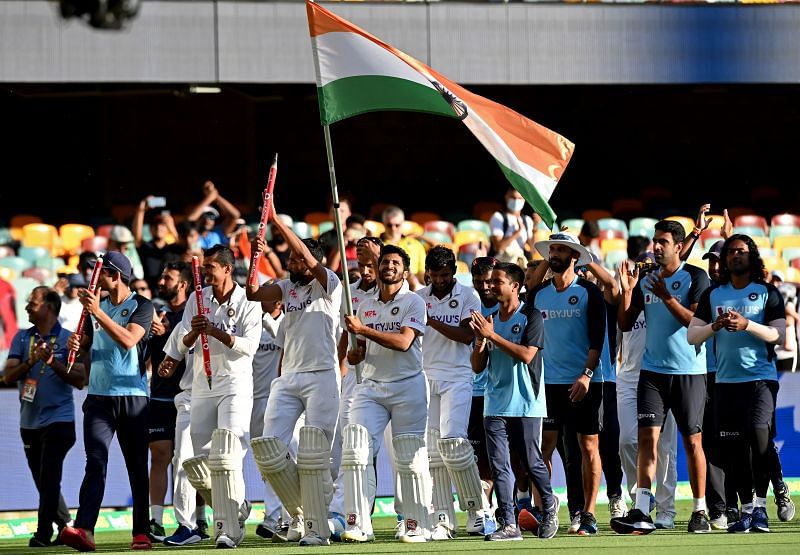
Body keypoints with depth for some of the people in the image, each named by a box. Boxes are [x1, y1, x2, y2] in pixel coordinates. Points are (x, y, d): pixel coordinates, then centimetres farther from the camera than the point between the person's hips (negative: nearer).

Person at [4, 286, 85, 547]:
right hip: (29, 422, 5)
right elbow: (8, 376, 0)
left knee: (49, 478, -13)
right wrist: (31, 361, -17)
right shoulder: (22, 338, 9)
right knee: (43, 482, 10)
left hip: (58, 420, -5)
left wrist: (53, 362, -18)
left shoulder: (68, 339, -2)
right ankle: (65, 526, 24)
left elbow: (80, 380, -7)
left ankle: (44, 532, -10)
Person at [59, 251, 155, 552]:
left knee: (137, 467, 3)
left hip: (132, 396, -3)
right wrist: (75, 343, -2)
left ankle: (142, 533, 9)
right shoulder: (96, 305, 15)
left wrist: (98, 313, -23)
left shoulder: (141, 306, -3)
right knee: (95, 463, -11)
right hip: (99, 397, 3)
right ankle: (83, 530, -24)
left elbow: (128, 340, -18)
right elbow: (86, 342, 21)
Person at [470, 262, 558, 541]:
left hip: (525, 403, -5)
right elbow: (477, 367, 13)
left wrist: (492, 336, -16)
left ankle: (549, 507, 28)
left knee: (532, 462, 2)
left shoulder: (531, 317, -4)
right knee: (499, 465, -4)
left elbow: (526, 355, -17)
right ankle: (508, 525, -6)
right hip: (495, 404, 5)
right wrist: (480, 341, -6)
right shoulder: (488, 320, 13)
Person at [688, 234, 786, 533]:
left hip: (761, 377, -4)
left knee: (758, 434, -21)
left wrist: (747, 325, -19)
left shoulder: (768, 293, 4)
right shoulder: (712, 295, 12)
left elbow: (778, 335, -4)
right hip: (726, 381, 4)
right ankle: (746, 509, 14)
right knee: (733, 447, 4)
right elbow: (691, 336, 6)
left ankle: (760, 505, -12)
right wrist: (715, 326, -13)